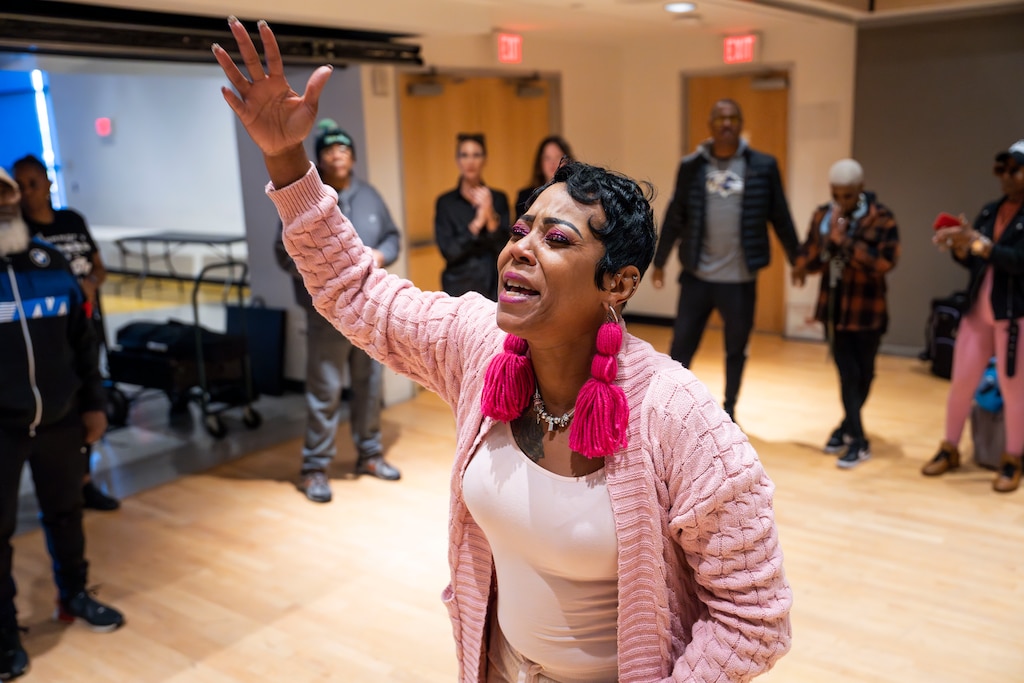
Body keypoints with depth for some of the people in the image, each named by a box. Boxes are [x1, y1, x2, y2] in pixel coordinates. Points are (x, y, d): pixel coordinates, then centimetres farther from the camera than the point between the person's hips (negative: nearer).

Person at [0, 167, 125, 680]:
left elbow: (82, 338, 9)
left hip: (59, 418, 3)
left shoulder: (49, 261, 3)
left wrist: (93, 403, 9)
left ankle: (74, 595, 37)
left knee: (65, 511, 17)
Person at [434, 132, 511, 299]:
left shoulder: (499, 199, 7)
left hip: (495, 287, 1)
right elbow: (448, 251, -6)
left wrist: (491, 217, -17)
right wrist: (476, 224, -17)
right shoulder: (445, 202, 3)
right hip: (460, 289, -1)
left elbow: (504, 248, -1)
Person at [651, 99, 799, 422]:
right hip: (697, 275, 0)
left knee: (736, 350, 13)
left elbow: (780, 216, 3)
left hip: (740, 278, 0)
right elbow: (675, 217, 5)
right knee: (681, 346, 5)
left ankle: (728, 412, 31)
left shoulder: (763, 166, -1)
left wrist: (797, 259, 6)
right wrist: (659, 261, 8)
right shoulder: (691, 166, 1)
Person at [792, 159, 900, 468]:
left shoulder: (880, 218, -10)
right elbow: (809, 256, 4)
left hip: (866, 309, -3)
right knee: (847, 373, 4)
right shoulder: (822, 215, 3)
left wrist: (845, 241, -25)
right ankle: (858, 440, 12)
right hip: (834, 307, 3)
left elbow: (885, 261, -20)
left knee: (862, 373, 9)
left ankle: (848, 427, 26)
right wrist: (802, 267, -19)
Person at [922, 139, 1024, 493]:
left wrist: (978, 242, -24)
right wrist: (960, 246, -8)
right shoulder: (989, 211, 10)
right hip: (978, 311, 6)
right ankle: (949, 450, 21)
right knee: (961, 381, 8)